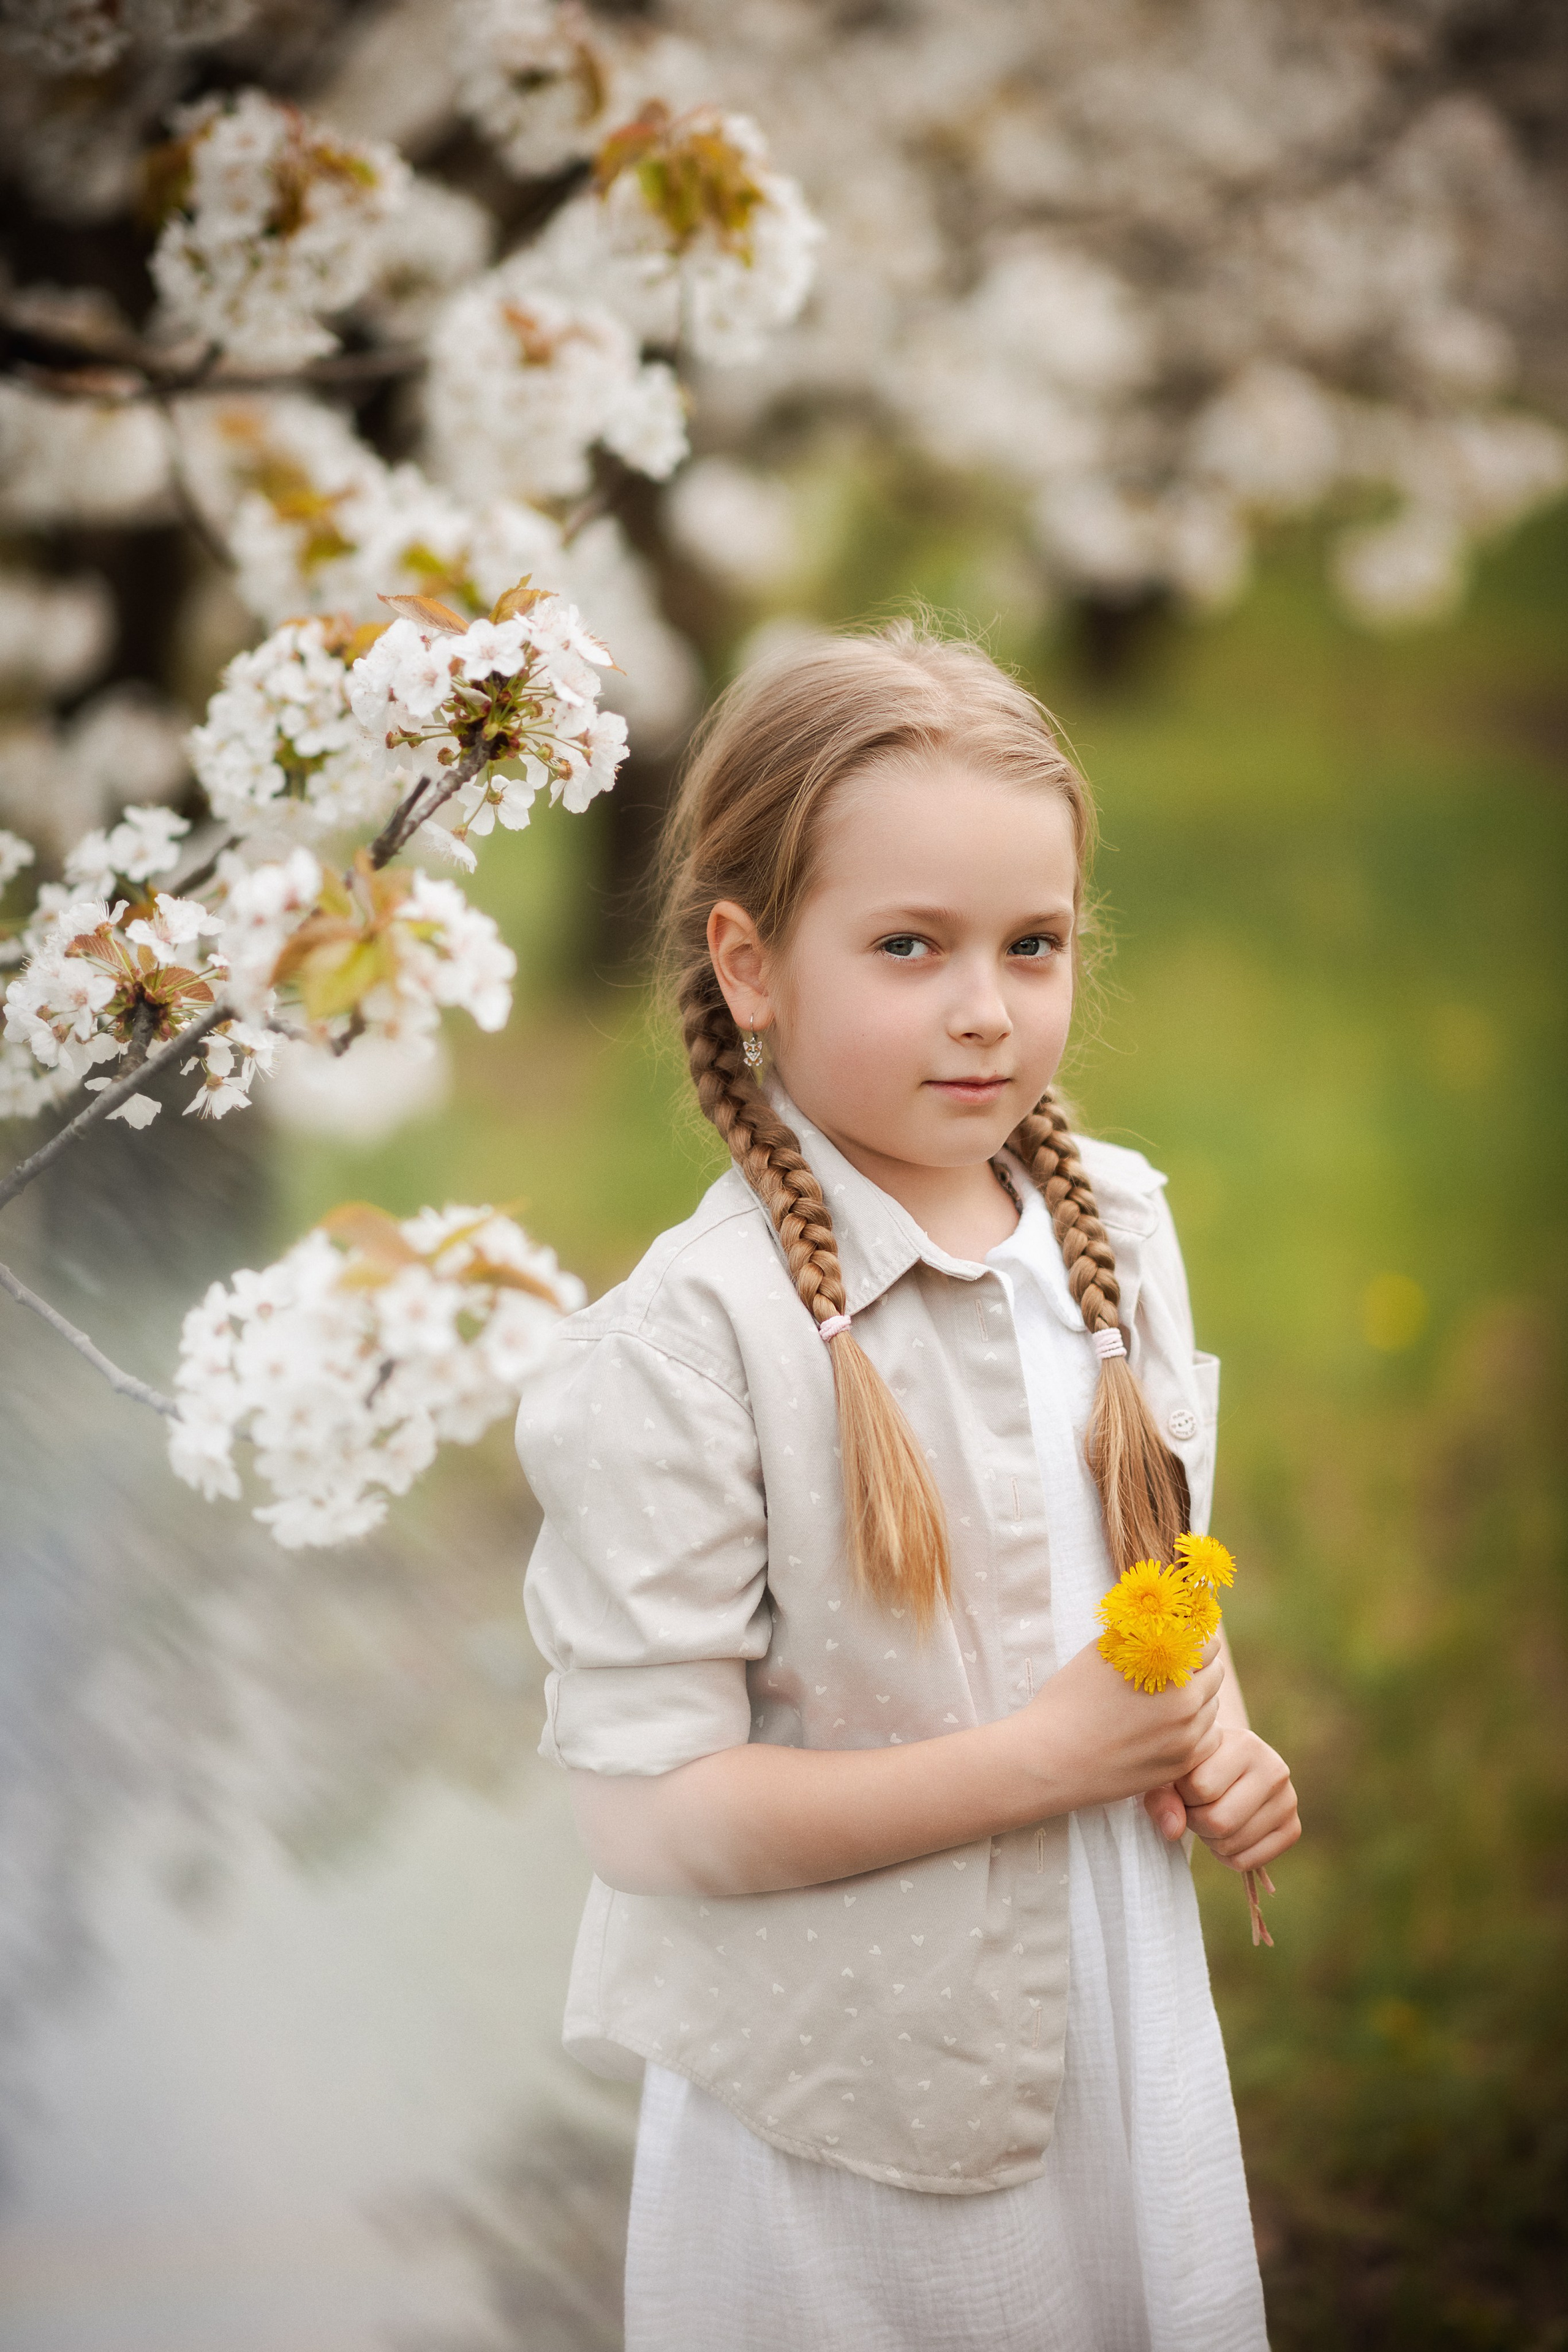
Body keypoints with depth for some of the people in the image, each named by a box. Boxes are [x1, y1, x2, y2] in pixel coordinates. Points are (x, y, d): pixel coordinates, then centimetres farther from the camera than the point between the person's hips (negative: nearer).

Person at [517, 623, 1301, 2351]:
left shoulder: (1116, 1226, 2)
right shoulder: (691, 1337, -20)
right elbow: (644, 1805, -21)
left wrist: (1218, 1747, -3)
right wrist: (1044, 1762, -22)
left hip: (1127, 2053, 6)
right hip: (845, 2139, -6)